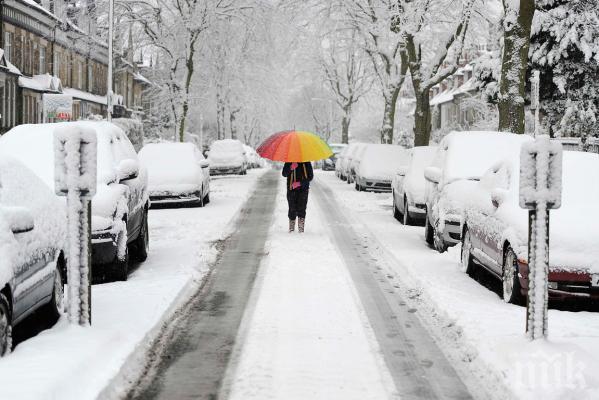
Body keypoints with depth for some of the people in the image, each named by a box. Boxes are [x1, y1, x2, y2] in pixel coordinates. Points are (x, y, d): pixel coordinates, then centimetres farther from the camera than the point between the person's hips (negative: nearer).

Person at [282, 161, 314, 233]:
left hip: (303, 189, -1)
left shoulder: (306, 163, 2)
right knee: (292, 209, 2)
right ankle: (291, 229, 15)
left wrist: (300, 183, -13)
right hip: (291, 189, 1)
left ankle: (301, 229, -7)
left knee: (301, 209, -10)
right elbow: (284, 174, -6)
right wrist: (291, 168, -26)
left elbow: (310, 176, 0)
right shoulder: (289, 162, 4)